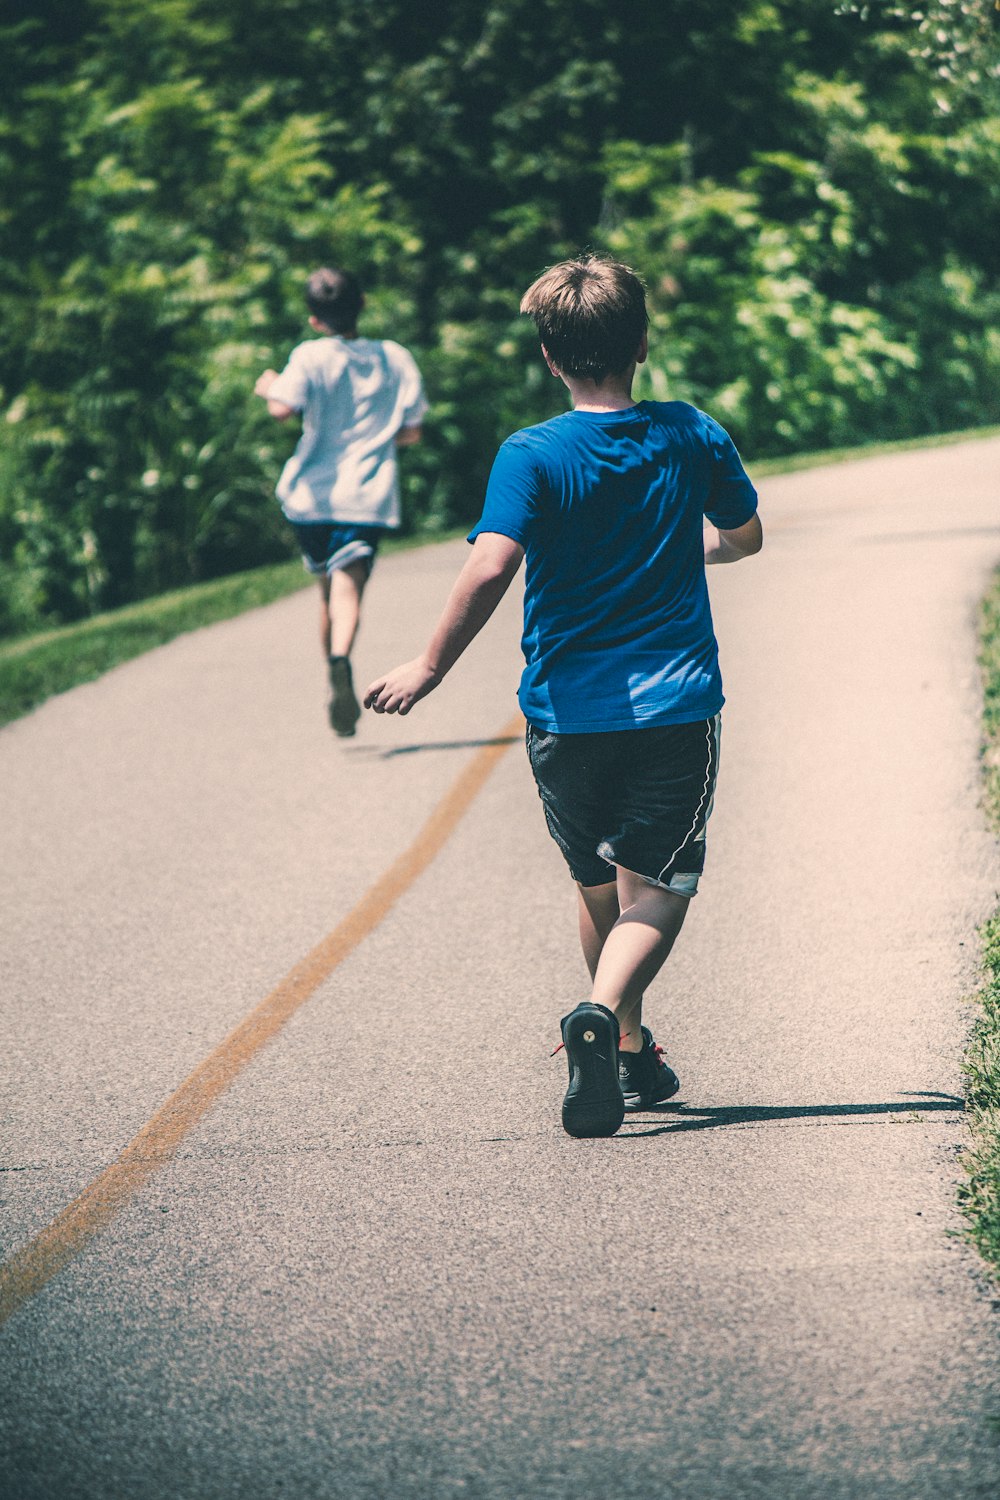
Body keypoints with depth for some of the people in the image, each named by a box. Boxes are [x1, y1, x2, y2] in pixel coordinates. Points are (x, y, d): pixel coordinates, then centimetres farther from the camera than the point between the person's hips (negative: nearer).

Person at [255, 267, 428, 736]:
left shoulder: (311, 356, -3)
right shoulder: (396, 358, 7)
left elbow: (283, 408, -19)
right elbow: (411, 432, 9)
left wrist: (270, 387, 3)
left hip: (313, 493, 0)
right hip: (367, 497, 0)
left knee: (329, 589, 19)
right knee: (348, 587, -14)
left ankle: (333, 673, 25)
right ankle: (341, 660, -40)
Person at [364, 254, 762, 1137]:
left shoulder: (534, 457, -8)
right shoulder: (692, 436, 2)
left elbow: (492, 568, -22)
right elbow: (744, 537, 19)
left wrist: (431, 667, -12)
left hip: (568, 712, 0)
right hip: (676, 705, 0)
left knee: (599, 887, 19)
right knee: (655, 889, -3)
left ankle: (628, 1055, 30)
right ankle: (603, 1015, -31)